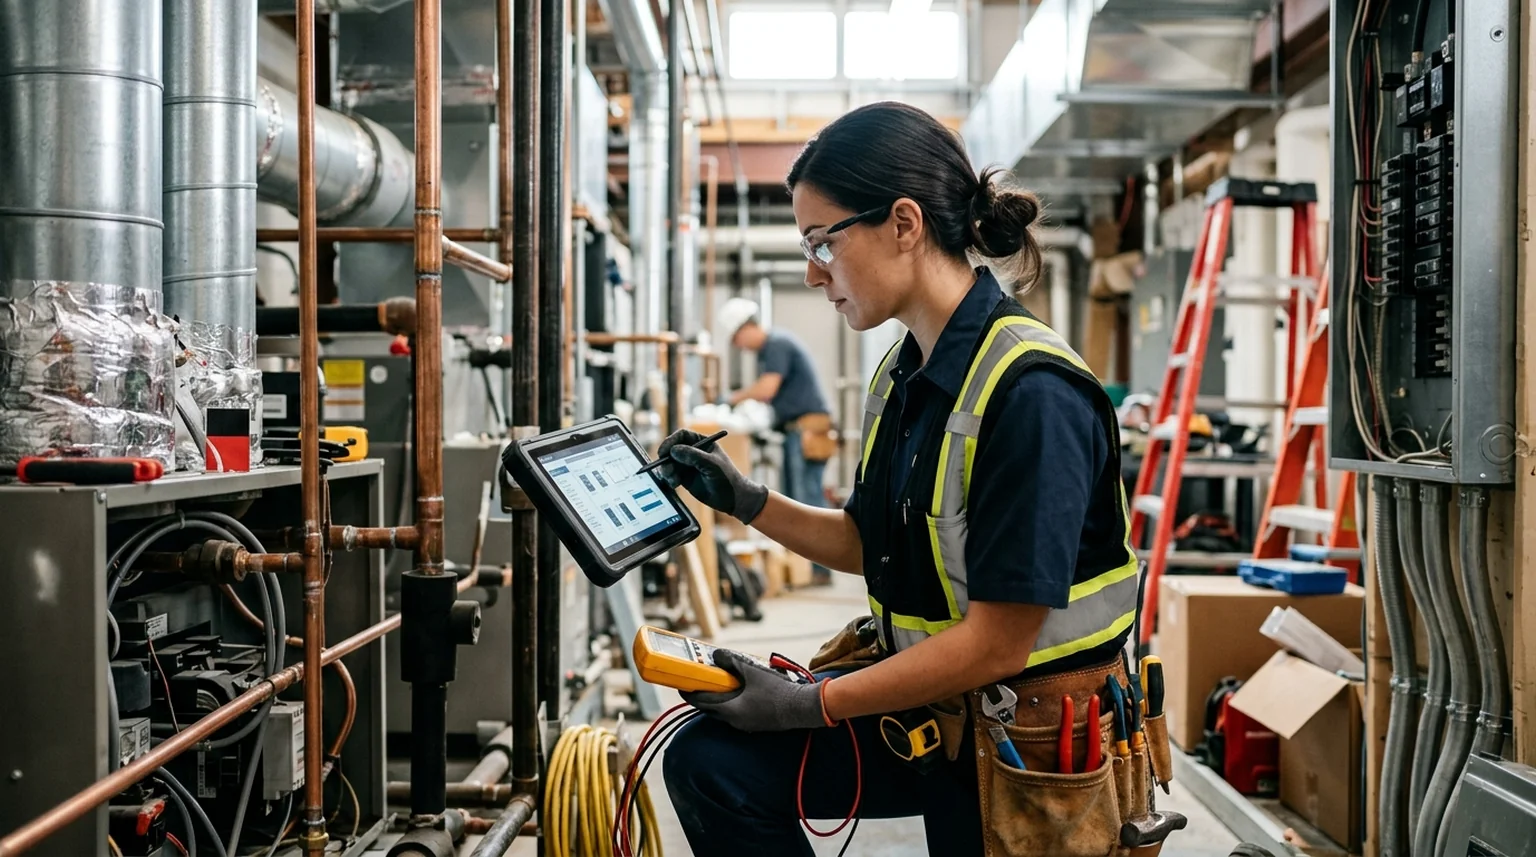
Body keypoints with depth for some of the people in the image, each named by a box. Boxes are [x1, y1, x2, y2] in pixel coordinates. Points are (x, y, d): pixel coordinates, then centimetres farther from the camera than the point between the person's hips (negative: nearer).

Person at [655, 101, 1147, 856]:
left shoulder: (1031, 391, -24)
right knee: (711, 762, -5)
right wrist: (744, 500, 5)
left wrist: (811, 705, -19)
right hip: (922, 699, 7)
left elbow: (996, 644, -24)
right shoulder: (900, 377, 2)